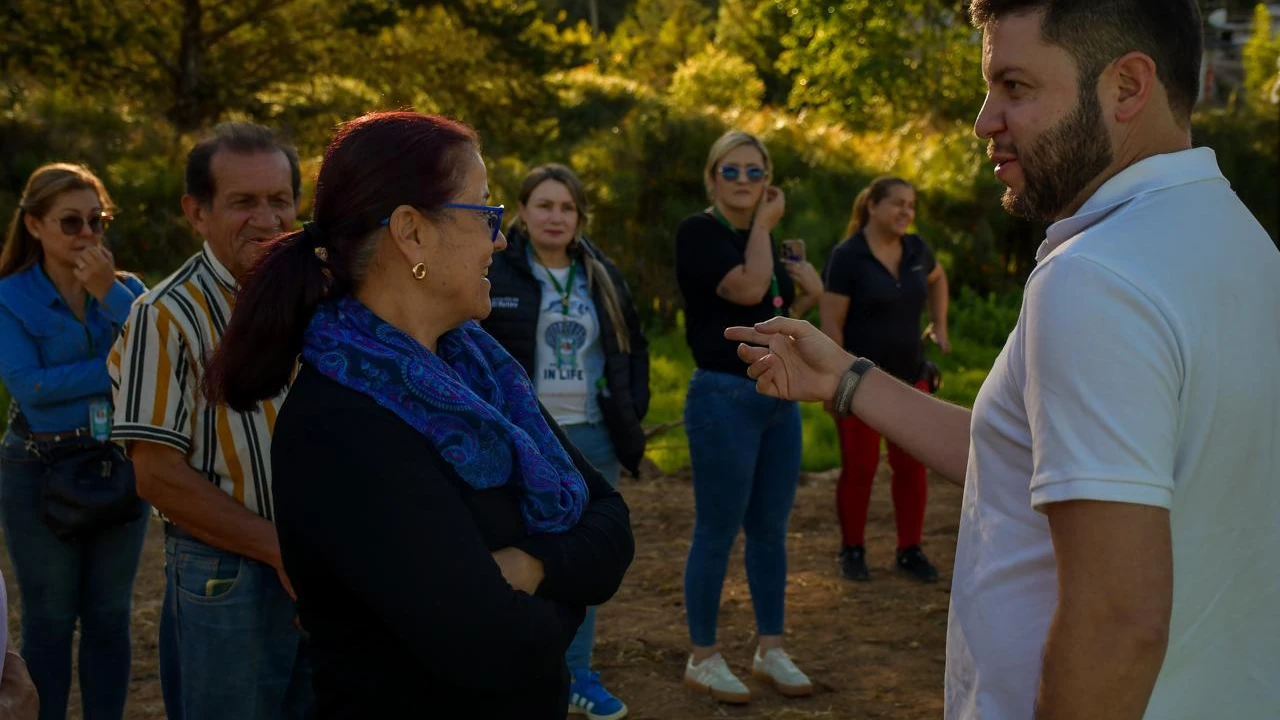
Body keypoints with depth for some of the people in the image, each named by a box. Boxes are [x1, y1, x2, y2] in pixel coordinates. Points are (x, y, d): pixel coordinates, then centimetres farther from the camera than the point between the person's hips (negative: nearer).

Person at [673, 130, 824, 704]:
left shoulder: (763, 240, 14)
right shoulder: (698, 233, -8)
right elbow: (747, 289, -22)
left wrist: (807, 297, 1)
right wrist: (764, 225, -10)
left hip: (780, 398, 7)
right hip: (725, 397, -7)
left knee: (770, 530, 12)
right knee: (717, 534, 0)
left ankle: (771, 651, 23)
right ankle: (703, 660, 12)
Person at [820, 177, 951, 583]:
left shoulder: (915, 249, 4)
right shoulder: (847, 256, -12)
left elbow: (937, 278, 28)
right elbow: (830, 322, -14)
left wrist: (940, 326, 20)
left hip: (909, 376, 5)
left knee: (911, 466, 5)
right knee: (859, 467, 3)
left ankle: (910, 551, 16)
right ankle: (852, 550, 17)